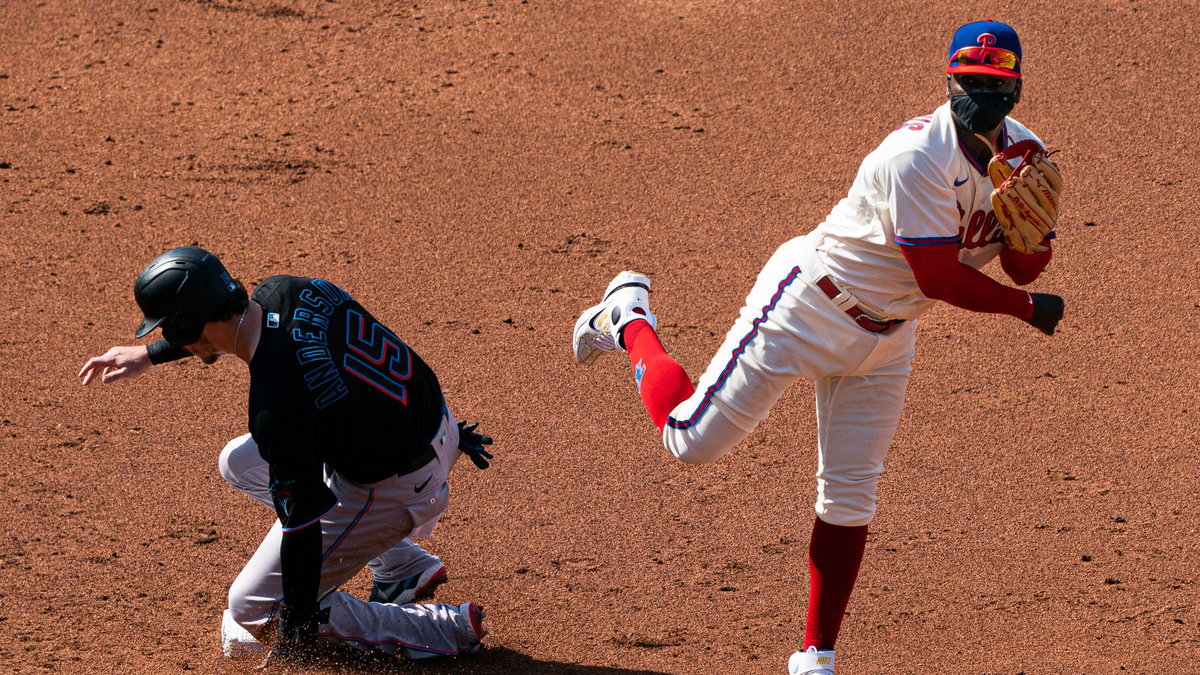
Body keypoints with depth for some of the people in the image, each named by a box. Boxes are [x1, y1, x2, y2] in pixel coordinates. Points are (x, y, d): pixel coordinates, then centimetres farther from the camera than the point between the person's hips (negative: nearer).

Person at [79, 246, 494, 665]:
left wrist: (294, 646, -20)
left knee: (252, 611, 5)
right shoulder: (283, 291, -9)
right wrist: (149, 356, 25)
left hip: (395, 490, -8)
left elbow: (302, 524, -27)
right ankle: (403, 567, 20)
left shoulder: (276, 407, -32)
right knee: (240, 461, 24)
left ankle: (447, 630, -2)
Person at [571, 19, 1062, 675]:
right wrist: (1028, 306, -20)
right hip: (806, 307, -6)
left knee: (849, 498, 6)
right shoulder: (918, 156, -31)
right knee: (691, 439, 1)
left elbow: (1022, 267, -3)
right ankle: (628, 317, 27)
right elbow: (939, 280, -29)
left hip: (883, 339, 6)